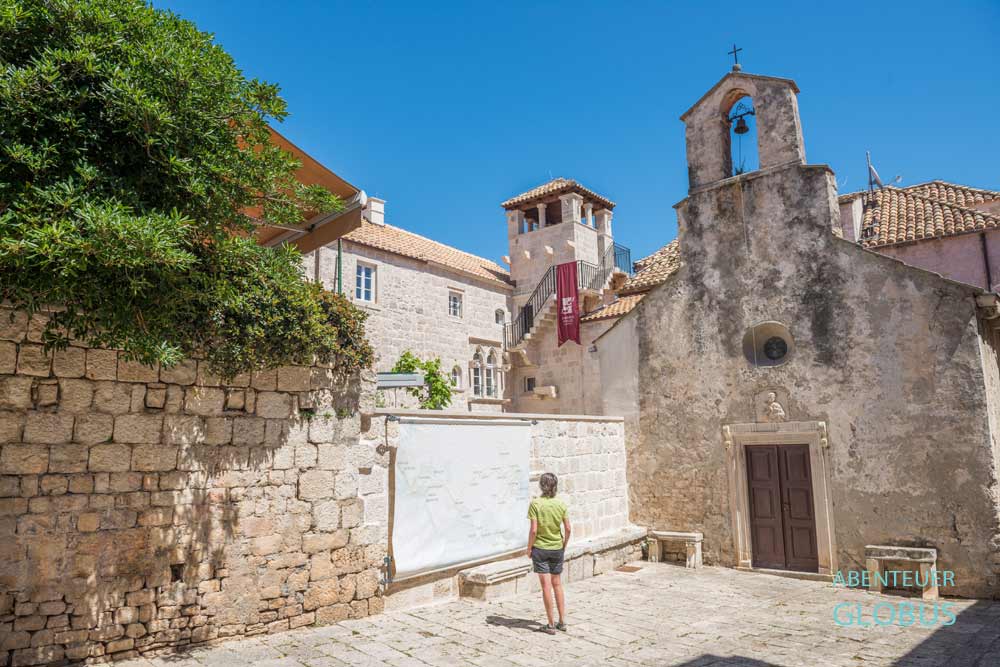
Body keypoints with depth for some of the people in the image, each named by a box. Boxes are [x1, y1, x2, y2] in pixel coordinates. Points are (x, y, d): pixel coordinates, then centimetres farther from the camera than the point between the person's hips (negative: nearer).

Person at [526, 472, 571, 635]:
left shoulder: (535, 504, -15)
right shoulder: (561, 504, -4)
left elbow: (533, 530, -17)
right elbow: (568, 529, -2)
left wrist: (529, 548, -4)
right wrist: (564, 545, 13)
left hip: (540, 548, -3)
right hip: (557, 549, 4)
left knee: (546, 586, 3)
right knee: (557, 584, 17)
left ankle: (551, 625, 9)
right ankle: (562, 621, 22)